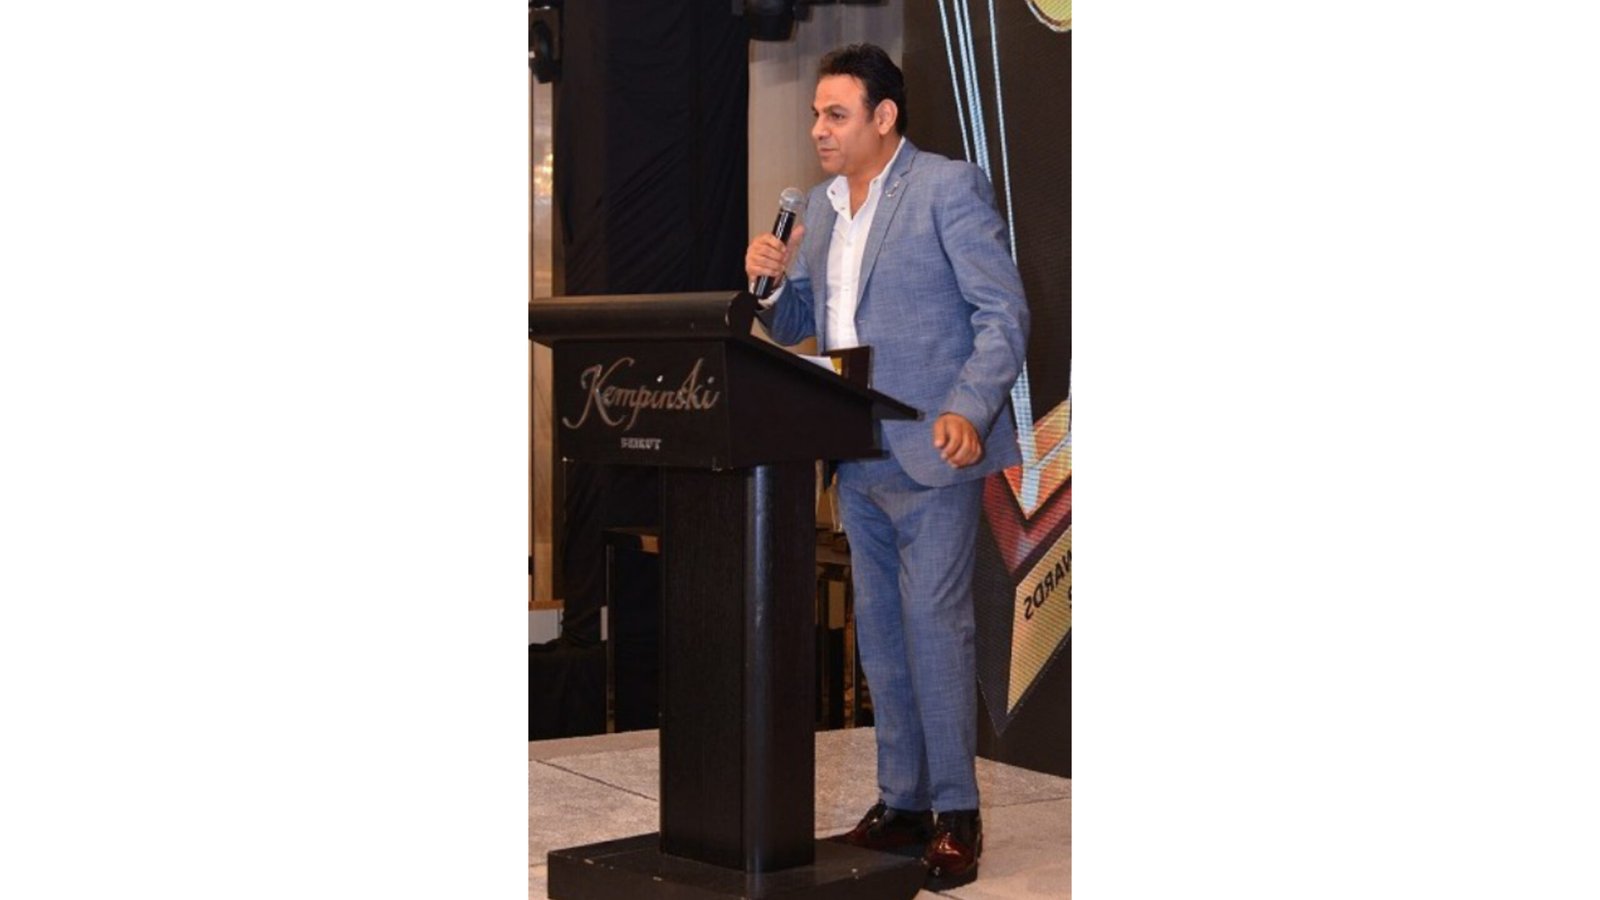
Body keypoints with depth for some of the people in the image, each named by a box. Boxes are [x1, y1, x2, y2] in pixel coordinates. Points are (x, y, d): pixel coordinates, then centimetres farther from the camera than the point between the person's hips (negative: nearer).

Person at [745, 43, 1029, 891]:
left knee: (934, 626, -6)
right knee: (880, 631, 12)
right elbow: (796, 325, 19)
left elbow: (1004, 313, -12)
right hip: (857, 460, 8)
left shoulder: (949, 187, -8)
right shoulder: (821, 206, 14)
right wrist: (773, 281, -3)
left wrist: (968, 411, -25)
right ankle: (901, 803, 22)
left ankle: (955, 814, 3)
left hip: (930, 451, -7)